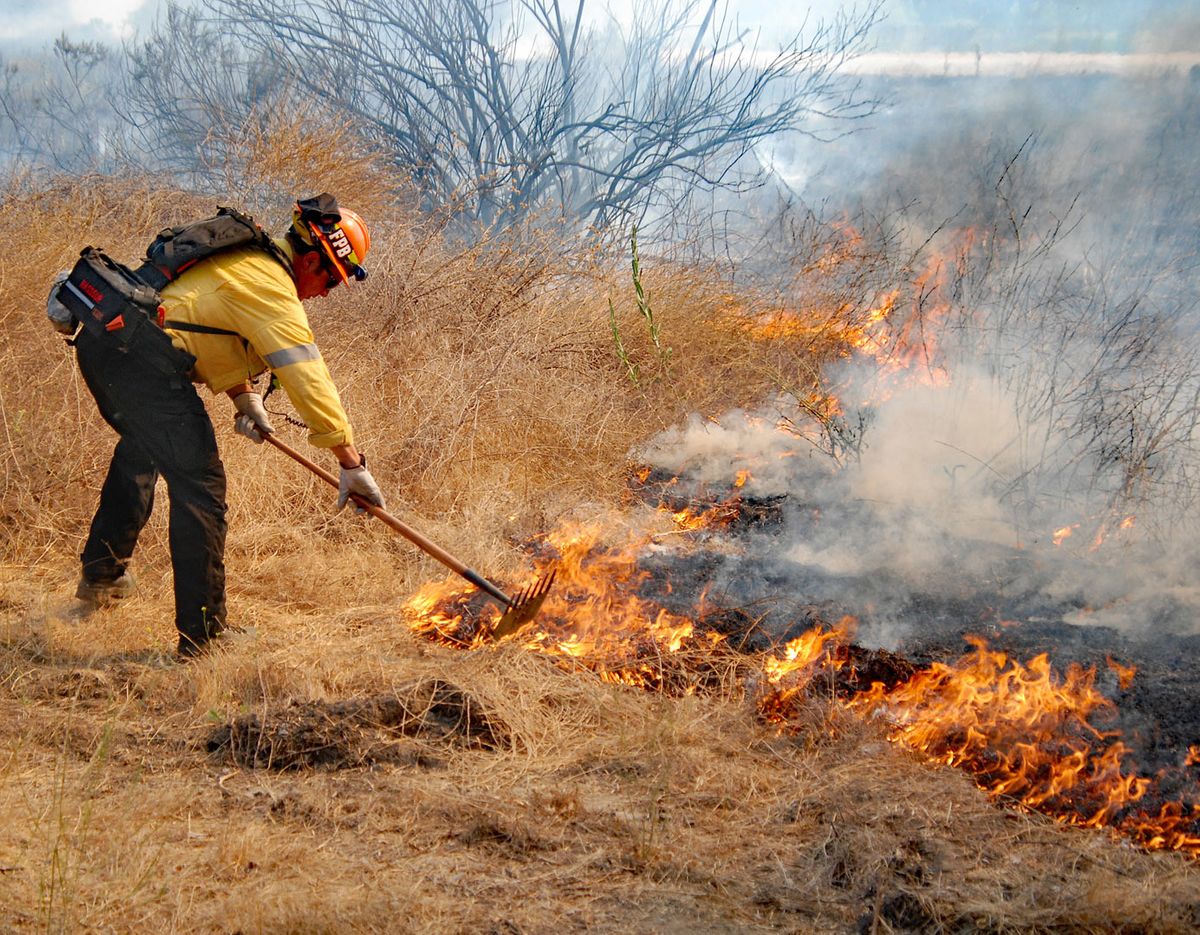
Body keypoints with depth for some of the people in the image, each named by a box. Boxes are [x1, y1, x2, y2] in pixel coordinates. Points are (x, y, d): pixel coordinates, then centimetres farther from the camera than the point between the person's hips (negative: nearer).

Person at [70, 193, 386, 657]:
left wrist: (245, 398, 17)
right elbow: (309, 378, -12)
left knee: (142, 446, 34)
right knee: (198, 483, -6)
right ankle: (203, 633, -5)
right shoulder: (270, 285, -8)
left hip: (98, 338, 11)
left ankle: (101, 573, 47)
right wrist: (352, 463, -8)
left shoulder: (244, 255, 22)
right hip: (143, 355, -11)